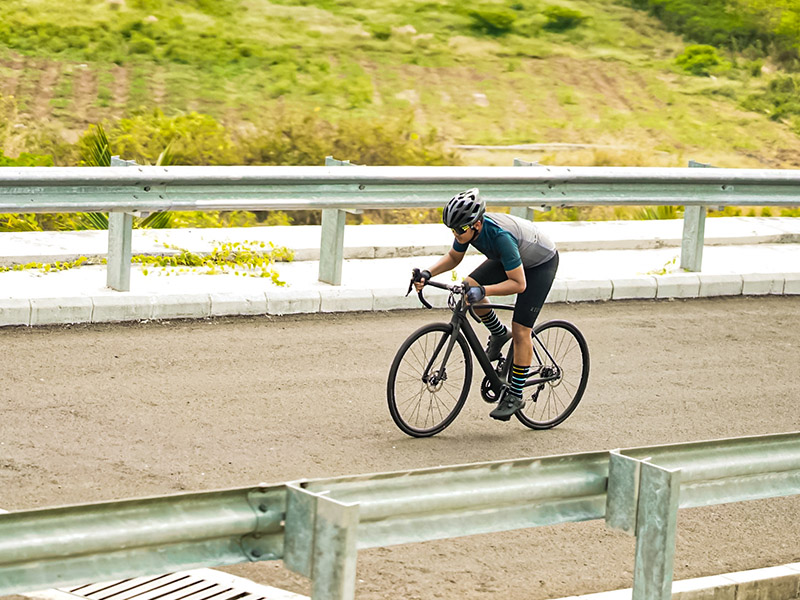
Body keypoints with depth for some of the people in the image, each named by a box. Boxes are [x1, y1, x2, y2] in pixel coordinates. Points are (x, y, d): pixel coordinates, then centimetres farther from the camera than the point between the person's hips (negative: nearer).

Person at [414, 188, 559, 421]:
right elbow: (453, 257, -1)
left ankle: (515, 395, 0)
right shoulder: (468, 228, -21)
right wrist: (427, 274, -17)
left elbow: (518, 284, -38)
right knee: (469, 285, -14)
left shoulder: (500, 236, -41)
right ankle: (499, 334, 10)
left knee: (521, 331, -12)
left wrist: (483, 291, -48)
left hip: (541, 263, -7)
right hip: (509, 259, 7)